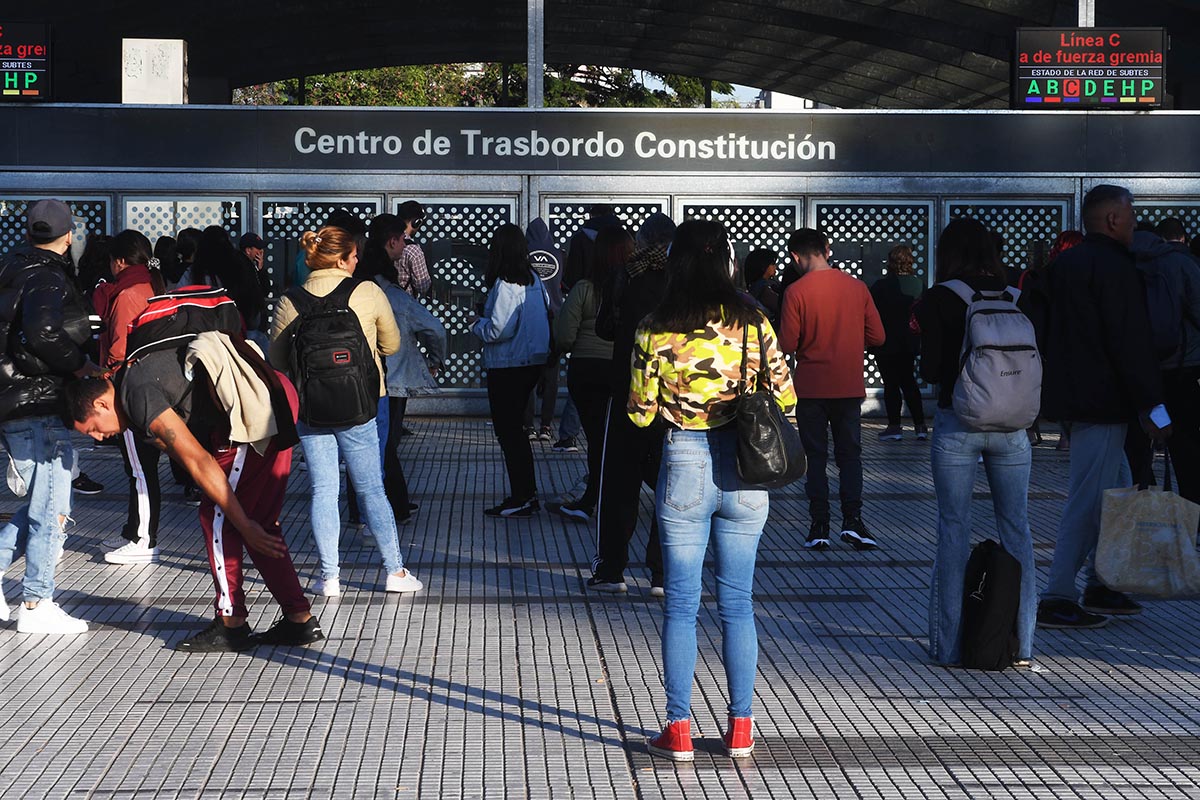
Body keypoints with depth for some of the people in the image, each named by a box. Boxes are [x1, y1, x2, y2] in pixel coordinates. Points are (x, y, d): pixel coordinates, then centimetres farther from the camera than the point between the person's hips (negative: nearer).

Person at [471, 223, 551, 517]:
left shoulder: (505, 285, -19)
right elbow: (547, 315, 14)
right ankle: (528, 493, 22)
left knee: (507, 430, 0)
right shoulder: (534, 280, 6)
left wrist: (477, 324, -2)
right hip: (534, 361, 8)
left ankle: (521, 499, 2)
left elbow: (499, 330, -23)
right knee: (516, 428, 18)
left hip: (507, 366, -8)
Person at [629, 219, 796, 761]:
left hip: (683, 468, -1)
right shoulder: (754, 324, -4)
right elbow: (784, 401, 0)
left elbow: (640, 413, -3)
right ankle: (740, 728, 16)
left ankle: (679, 730, 9)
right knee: (737, 603, 11)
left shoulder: (655, 331, -8)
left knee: (681, 604, 7)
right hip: (743, 472, 2)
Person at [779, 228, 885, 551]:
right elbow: (876, 336, 1)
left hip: (812, 387, -2)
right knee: (850, 454, 10)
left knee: (815, 457, 6)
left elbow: (787, 345, -12)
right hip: (850, 387, 2)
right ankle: (852, 520, -2)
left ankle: (819, 526, 4)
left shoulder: (796, 291, -11)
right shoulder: (857, 287, -1)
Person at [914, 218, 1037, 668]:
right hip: (1011, 425, 3)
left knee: (953, 529, 4)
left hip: (956, 424, -2)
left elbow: (930, 371, -6)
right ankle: (1021, 643, 11)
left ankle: (949, 645, 5)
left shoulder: (938, 300, -5)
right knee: (1016, 528, 9)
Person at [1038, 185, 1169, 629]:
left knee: (1114, 491, 17)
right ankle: (1056, 599, -6)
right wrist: (1152, 406, -17)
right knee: (1089, 499, -7)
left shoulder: (1064, 264, 15)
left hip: (1072, 392, 10)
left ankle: (1099, 585, 22)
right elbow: (1131, 343, -18)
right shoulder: (1114, 267, -15)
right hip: (1102, 401, -10)